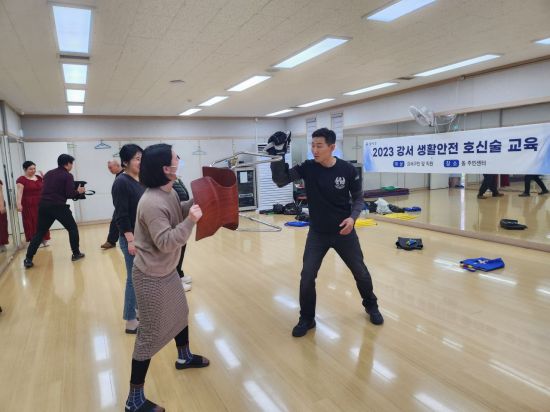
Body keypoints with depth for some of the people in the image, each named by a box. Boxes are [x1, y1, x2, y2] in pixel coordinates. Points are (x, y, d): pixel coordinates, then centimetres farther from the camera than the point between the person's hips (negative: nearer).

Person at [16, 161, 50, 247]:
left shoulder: (38, 177, 10)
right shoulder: (21, 179, -7)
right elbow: (19, 192, -15)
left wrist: (44, 178, 1)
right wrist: (19, 203, -27)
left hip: (40, 204, 5)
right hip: (29, 205, -5)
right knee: (31, 223, -2)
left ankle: (43, 239, 16)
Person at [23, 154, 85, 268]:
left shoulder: (49, 173, 16)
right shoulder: (68, 176, -3)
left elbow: (45, 190, 22)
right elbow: (70, 195, -10)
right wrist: (78, 191, 9)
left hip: (43, 206, 6)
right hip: (58, 206, -6)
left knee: (39, 233, 11)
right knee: (72, 229, 11)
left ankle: (28, 259, 6)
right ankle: (76, 254, 14)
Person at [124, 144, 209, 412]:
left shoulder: (169, 192, 1)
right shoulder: (152, 204, -29)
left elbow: (178, 214, 16)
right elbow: (166, 242, -29)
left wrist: (196, 204, 4)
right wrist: (191, 221, -33)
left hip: (167, 271, 10)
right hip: (151, 276, -10)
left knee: (180, 314, 26)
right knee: (150, 334, 1)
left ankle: (184, 358, 52)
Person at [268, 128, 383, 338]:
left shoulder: (347, 170, -11)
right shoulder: (307, 168, -9)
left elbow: (358, 198, -1)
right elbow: (280, 181, -17)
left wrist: (352, 217, -19)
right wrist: (278, 157, -31)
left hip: (344, 232, 0)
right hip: (317, 234, 0)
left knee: (361, 273, 14)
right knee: (307, 277, -3)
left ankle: (371, 306, 42)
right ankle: (307, 319, 20)